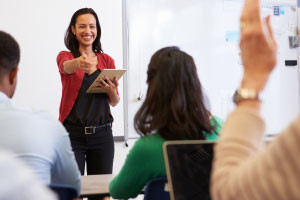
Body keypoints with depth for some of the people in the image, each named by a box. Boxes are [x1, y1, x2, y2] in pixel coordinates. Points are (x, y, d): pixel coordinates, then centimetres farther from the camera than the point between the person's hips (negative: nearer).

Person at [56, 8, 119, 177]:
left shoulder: (107, 60, 9)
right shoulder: (65, 56, 2)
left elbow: (114, 102, 10)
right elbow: (66, 67, -24)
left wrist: (112, 91, -13)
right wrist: (79, 63, -47)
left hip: (102, 134, 2)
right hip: (72, 133, -2)